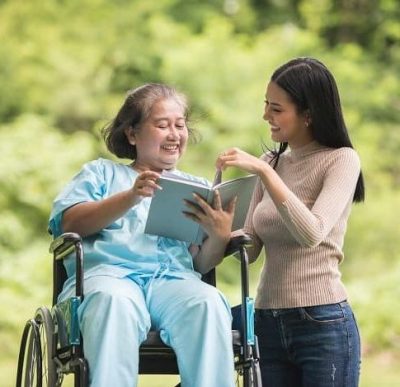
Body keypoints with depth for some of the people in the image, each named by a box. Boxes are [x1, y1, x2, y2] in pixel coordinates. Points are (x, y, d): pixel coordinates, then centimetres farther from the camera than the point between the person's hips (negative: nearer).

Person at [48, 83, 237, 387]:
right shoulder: (102, 173, 26)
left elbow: (202, 264, 17)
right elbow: (68, 223, 5)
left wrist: (219, 235, -7)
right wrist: (131, 197, -8)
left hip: (175, 279, 2)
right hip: (109, 273, -2)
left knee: (209, 304, -35)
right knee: (115, 301, -40)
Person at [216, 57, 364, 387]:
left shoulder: (341, 160, -6)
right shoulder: (271, 161, 11)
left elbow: (312, 233, -21)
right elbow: (251, 247, 8)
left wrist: (264, 172, -22)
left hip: (324, 325, -6)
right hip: (269, 323, 6)